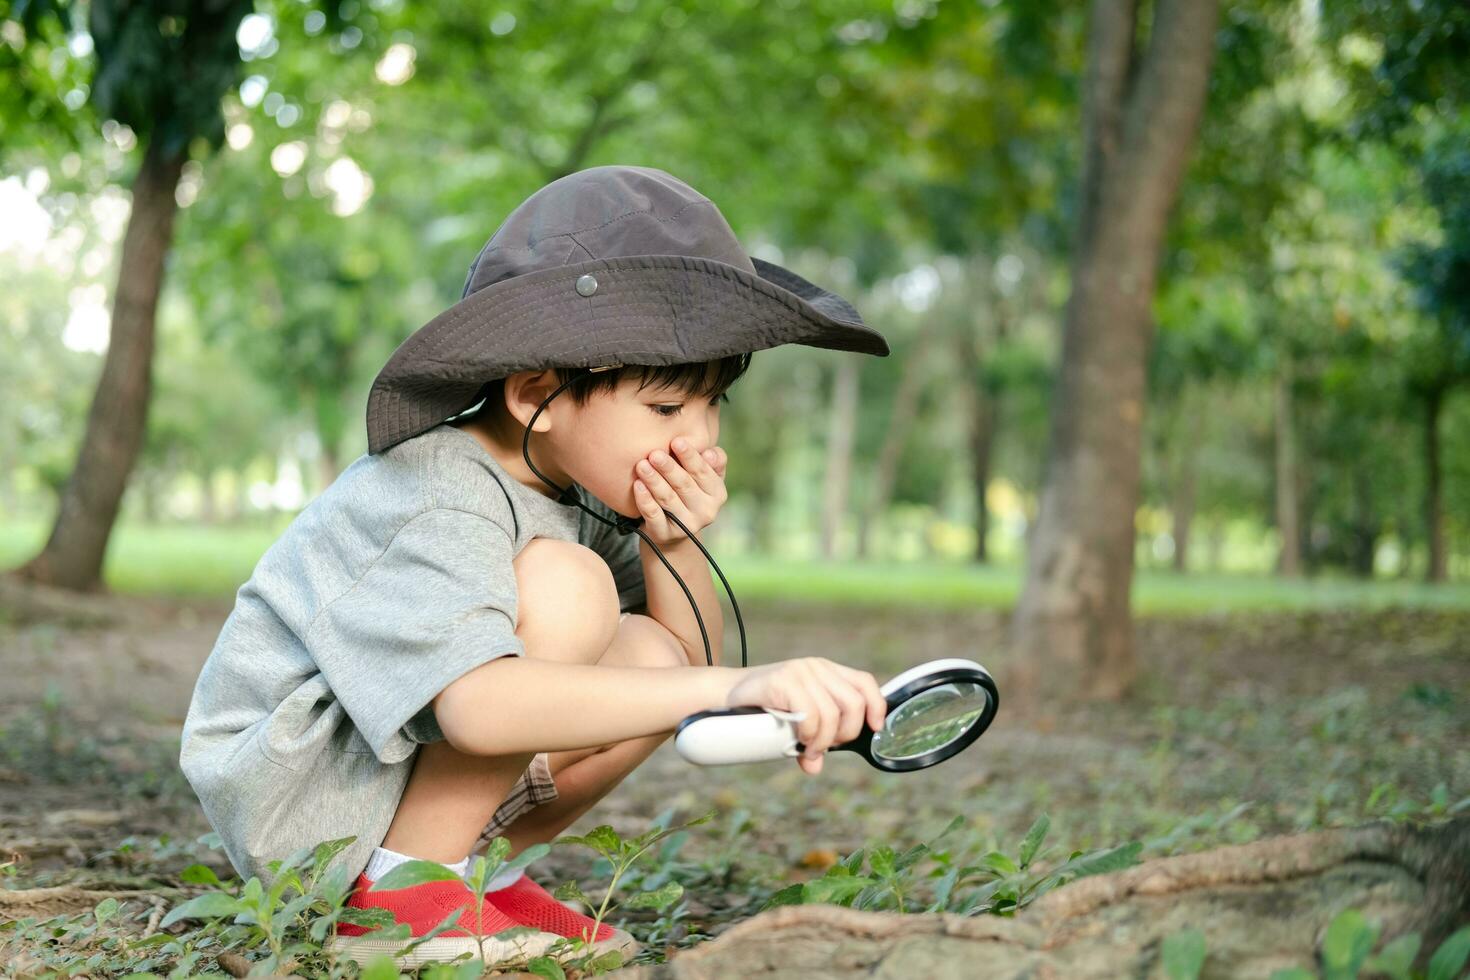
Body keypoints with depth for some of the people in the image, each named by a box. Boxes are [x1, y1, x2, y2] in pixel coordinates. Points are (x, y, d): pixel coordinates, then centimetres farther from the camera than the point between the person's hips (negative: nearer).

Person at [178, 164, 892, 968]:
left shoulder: (577, 482, -1)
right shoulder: (438, 507, -28)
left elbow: (688, 659, 4)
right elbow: (480, 705, -46)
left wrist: (673, 550, -17)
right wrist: (731, 688, -52)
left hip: (421, 762, 9)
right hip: (290, 796, -9)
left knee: (653, 656, -7)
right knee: (564, 585, -27)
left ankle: (475, 867, 7)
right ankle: (399, 891, -17)